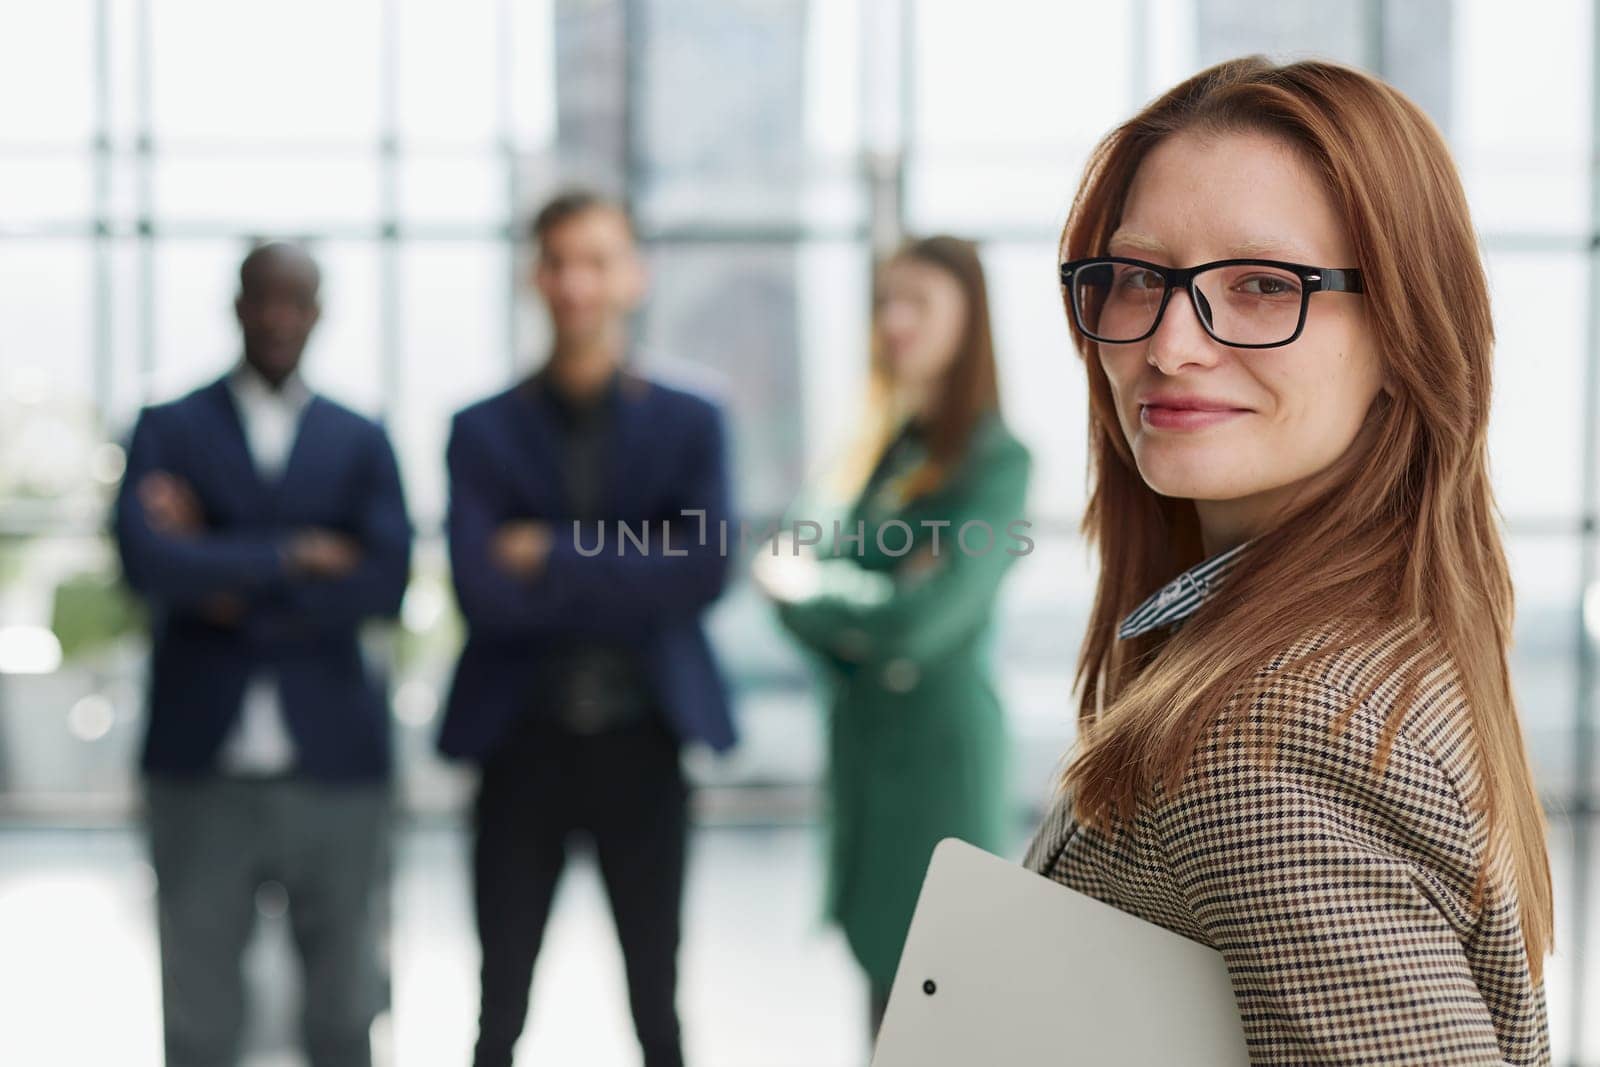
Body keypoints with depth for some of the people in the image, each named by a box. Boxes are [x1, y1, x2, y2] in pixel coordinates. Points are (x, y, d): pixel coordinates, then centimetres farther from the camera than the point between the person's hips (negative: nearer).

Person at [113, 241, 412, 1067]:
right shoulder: (168, 429, 5)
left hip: (335, 762, 1)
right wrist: (291, 556, -10)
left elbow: (384, 583, -6)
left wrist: (231, 584, -8)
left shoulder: (361, 442, 8)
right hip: (201, 770, -1)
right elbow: (145, 560, -12)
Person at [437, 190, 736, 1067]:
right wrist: (629, 584, -11)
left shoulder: (690, 425, 5)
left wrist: (552, 556, -11)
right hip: (524, 746, 0)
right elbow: (483, 590, -10)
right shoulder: (483, 432, 3)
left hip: (641, 745, 0)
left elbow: (702, 571, -11)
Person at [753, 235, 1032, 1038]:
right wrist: (849, 642, -12)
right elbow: (792, 580, 9)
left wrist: (809, 588, -2)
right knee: (887, 976, 11)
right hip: (864, 738, 7)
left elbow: (921, 617, -17)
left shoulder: (994, 459, -9)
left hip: (940, 740, -7)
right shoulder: (874, 451, 14)